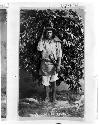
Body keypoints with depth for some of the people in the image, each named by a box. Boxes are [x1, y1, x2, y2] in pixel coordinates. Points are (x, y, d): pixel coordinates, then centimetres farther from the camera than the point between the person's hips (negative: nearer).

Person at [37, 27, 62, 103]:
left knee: (53, 81, 2)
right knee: (45, 82, 6)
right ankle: (47, 97, 18)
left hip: (54, 63, -2)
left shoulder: (57, 42, 0)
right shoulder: (43, 41, 4)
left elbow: (59, 54, -2)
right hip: (45, 63, 2)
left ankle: (54, 97, 15)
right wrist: (42, 38, -7)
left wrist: (59, 65, -9)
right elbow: (39, 49, -13)